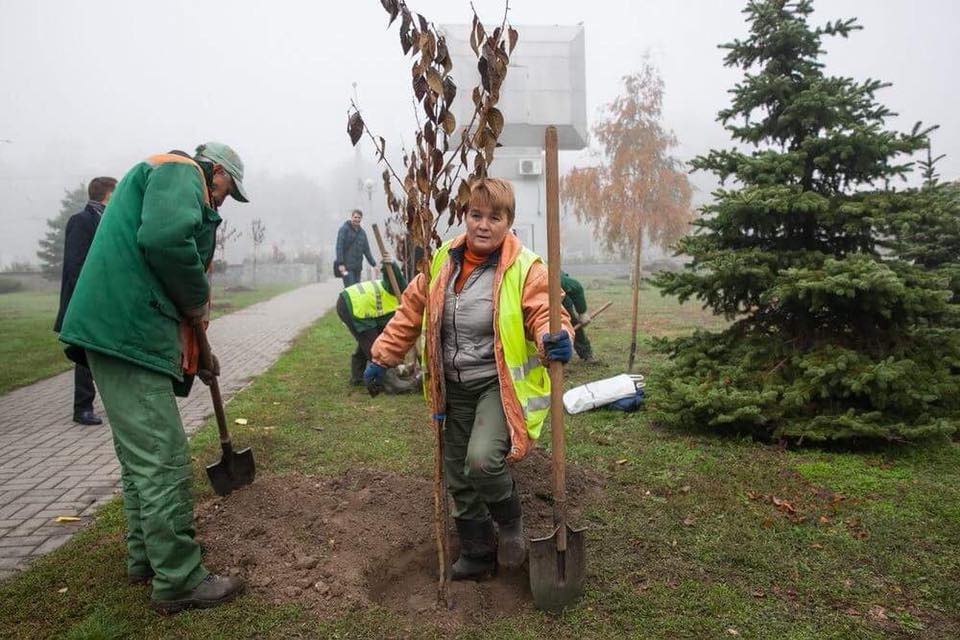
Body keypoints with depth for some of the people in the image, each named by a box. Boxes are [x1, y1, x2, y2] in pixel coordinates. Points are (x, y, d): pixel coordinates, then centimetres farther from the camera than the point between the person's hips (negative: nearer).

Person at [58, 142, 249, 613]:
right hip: (129, 331, -11)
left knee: (139, 451, 18)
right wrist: (198, 300, -11)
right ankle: (178, 582, 3)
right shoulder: (181, 172, -4)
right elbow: (164, 238, -27)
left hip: (120, 328, 11)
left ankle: (146, 556, 32)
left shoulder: (165, 182, 27)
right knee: (163, 457, -6)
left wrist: (189, 347, 23)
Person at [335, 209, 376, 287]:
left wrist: (373, 264, 13)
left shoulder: (362, 232, 16)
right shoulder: (344, 229, -4)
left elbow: (366, 250, 19)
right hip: (346, 266, -7)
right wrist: (340, 263, -19)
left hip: (358, 267, 7)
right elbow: (339, 247, -11)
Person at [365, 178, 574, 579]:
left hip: (498, 385, -5)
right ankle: (477, 555, 37)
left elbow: (545, 313, -20)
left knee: (482, 460, -27)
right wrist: (383, 355, 11)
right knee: (458, 478, 13)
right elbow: (412, 309, 11)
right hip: (455, 388, 6)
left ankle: (510, 523, 7)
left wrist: (555, 339, -44)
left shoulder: (525, 268, -12)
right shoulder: (444, 259, 2)